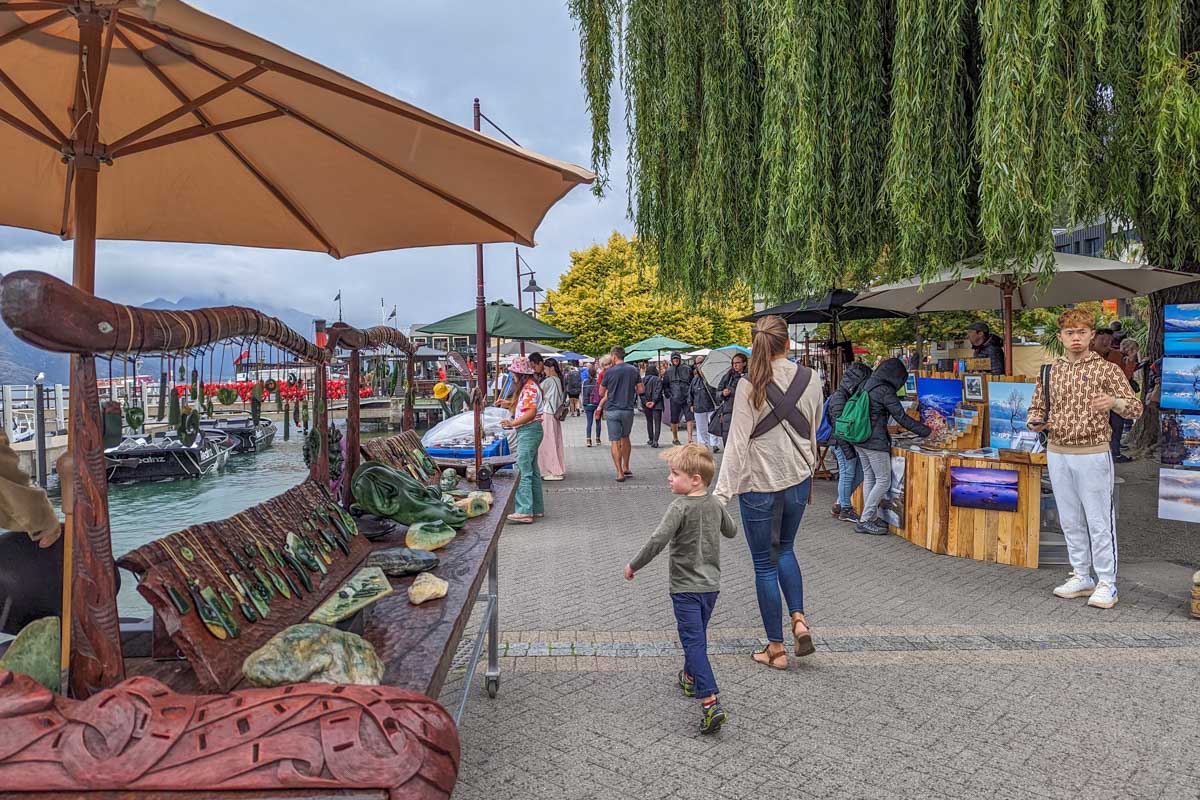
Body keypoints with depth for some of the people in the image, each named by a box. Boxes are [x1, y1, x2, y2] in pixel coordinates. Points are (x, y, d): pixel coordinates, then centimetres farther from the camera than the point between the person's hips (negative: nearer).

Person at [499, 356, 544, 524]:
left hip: (528, 431, -11)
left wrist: (513, 423, -29)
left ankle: (524, 511, -16)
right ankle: (537, 508, 22)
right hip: (528, 431, 11)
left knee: (523, 472, -13)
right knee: (532, 471, 15)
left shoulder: (529, 387, -15)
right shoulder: (526, 386, 19)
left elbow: (531, 412, -25)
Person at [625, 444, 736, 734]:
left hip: (685, 588, -7)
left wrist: (634, 565, -13)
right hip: (711, 584, 7)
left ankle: (710, 703, -16)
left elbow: (658, 540, -26)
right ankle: (690, 678, 44)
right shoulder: (715, 504, 3)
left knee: (693, 642, -7)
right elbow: (731, 531, 20)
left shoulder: (680, 506, -19)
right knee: (698, 636, 25)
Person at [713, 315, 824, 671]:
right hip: (797, 480, 4)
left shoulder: (750, 385, -15)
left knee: (765, 564, 8)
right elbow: (814, 431, 11)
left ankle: (776, 648, 17)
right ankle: (799, 620, 12)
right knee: (785, 549, 27)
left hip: (759, 484, -4)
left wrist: (723, 492, -16)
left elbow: (738, 442, -18)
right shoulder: (809, 379, -2)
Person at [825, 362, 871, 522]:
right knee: (847, 474, -1)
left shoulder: (852, 395, 12)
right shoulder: (839, 397, -17)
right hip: (842, 442, -9)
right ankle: (845, 510, 12)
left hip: (852, 441, 9)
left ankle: (840, 504, 23)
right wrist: (847, 449, -22)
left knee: (859, 472, 11)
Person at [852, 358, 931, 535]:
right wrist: (925, 431, -6)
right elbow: (901, 417, -13)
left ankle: (870, 517, 18)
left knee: (869, 478, 14)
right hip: (876, 441, -9)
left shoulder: (866, 385, 11)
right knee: (883, 481, -1)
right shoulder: (885, 390, -13)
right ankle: (865, 521, -1)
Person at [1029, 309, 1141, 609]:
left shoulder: (1106, 368, -4)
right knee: (1070, 521, 12)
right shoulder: (1049, 371, 8)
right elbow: (1037, 407, 16)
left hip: (1092, 454, -4)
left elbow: (1135, 408, -7)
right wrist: (1035, 421, -7)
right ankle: (1082, 577, 24)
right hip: (1056, 454, 5)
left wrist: (1113, 402, -28)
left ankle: (1107, 584, 10)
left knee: (1099, 522, 0)